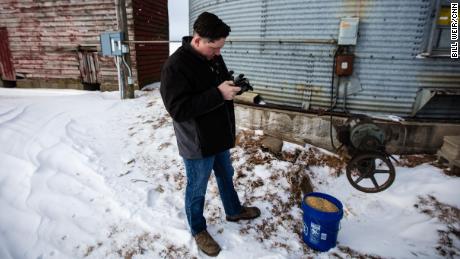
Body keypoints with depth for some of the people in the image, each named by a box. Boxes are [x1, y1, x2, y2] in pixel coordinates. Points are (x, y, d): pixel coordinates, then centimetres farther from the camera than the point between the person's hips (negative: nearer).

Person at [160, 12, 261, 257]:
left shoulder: (214, 57, 2)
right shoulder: (175, 66, -23)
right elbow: (177, 109, -29)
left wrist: (233, 86, -6)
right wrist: (218, 94, -32)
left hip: (219, 136, 8)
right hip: (197, 143, -8)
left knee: (226, 176, 26)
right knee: (197, 190, 13)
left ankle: (234, 211, 51)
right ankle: (198, 230, 37)